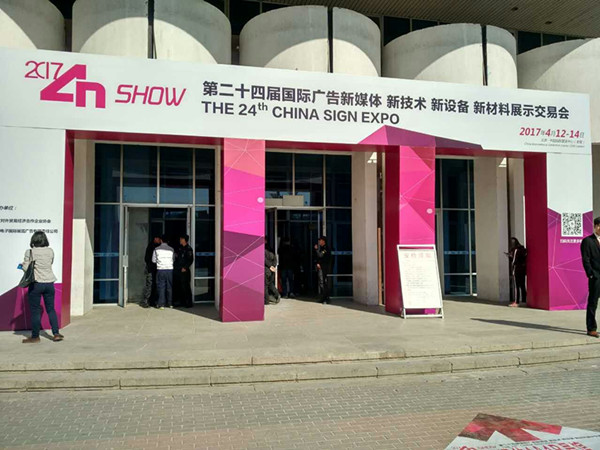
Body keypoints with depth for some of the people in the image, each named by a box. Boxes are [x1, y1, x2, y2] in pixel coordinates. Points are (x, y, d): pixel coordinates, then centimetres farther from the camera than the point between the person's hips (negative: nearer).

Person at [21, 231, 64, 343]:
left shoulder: (30, 252, -8)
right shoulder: (50, 251, 1)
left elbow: (26, 268, -6)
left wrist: (22, 264, 14)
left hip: (36, 283, -3)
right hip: (49, 283, 3)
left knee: (35, 311, 6)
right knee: (51, 309, 12)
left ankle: (35, 337, 13)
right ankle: (56, 334, 12)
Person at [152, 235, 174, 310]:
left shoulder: (157, 249, -2)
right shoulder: (171, 249, 2)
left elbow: (153, 260, 5)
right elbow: (173, 259, 9)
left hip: (160, 270, -2)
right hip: (170, 269, 2)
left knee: (161, 287, 2)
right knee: (169, 287, 10)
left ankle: (161, 304, -1)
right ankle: (170, 304, 15)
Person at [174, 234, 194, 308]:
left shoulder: (188, 248, -6)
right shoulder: (179, 248, 15)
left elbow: (190, 260, -11)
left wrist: (185, 267, -16)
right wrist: (174, 266, 10)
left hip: (184, 271, -7)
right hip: (177, 270, 7)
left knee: (185, 287, -7)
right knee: (179, 287, 9)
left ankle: (189, 303, -2)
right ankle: (182, 302, 17)